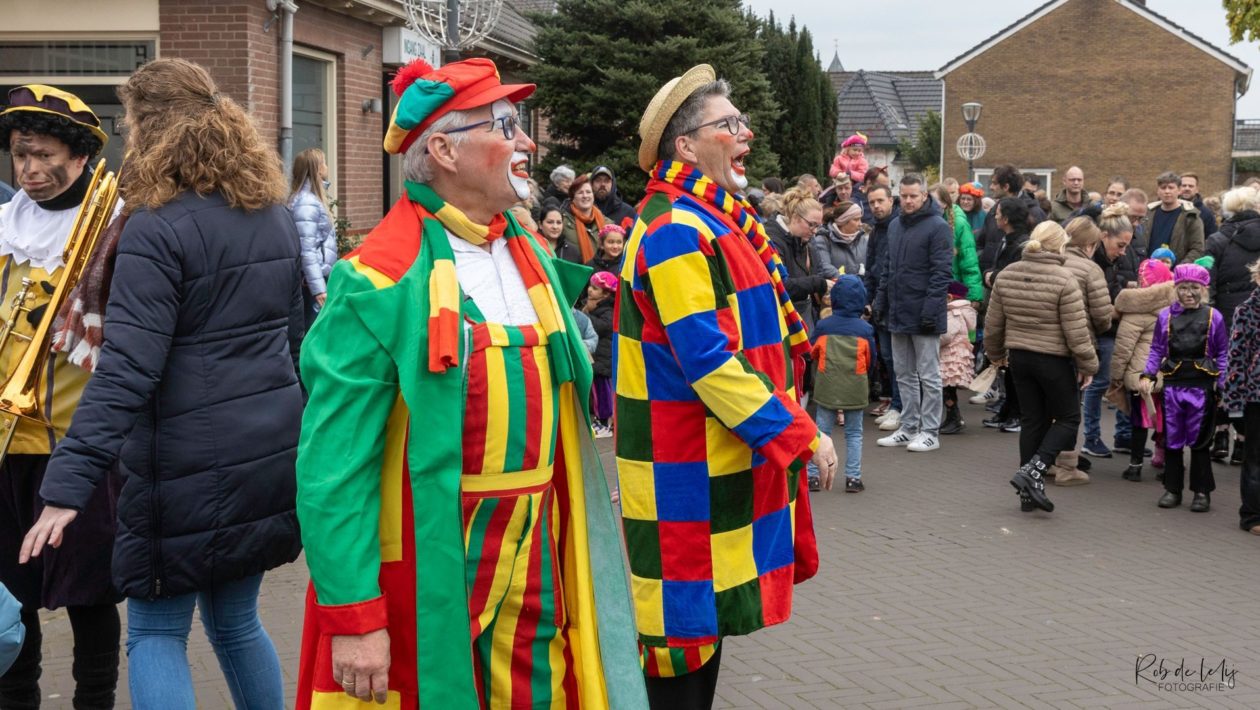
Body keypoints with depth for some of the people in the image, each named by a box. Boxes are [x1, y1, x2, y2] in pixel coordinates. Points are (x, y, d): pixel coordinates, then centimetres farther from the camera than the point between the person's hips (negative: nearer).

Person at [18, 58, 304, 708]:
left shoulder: (158, 229, -14)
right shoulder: (274, 215, 8)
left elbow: (126, 369, -21)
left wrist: (68, 486, -22)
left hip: (188, 463, -7)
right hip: (269, 455, 7)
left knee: (155, 634, 7)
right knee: (236, 621, 21)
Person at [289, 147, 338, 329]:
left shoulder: (312, 198, 13)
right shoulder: (307, 203, -16)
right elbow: (307, 250, -21)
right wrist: (318, 288, -24)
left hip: (321, 276, 9)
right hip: (314, 280, -9)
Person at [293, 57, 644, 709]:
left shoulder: (531, 257, 8)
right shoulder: (380, 280, -15)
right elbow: (335, 465, -17)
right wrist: (352, 617, -19)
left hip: (535, 559, 7)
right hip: (426, 575, -6)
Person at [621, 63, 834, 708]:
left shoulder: (716, 218, 13)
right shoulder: (676, 232, -19)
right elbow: (708, 361, -25)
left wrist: (787, 420, 17)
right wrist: (801, 435, -21)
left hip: (721, 457, 10)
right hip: (687, 469, -10)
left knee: (711, 604, 18)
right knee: (687, 617, 0)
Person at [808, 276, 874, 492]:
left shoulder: (823, 326, -5)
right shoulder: (865, 329, -4)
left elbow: (813, 353, 7)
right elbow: (870, 360, 5)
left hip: (827, 387, 0)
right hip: (855, 388, 0)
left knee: (821, 431, 7)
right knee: (854, 433, 9)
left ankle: (813, 476, 5)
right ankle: (853, 478, 6)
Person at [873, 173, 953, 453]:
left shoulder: (938, 227, -10)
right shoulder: (895, 226, 13)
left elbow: (941, 272, -15)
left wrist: (931, 309, -22)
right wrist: (880, 302, 13)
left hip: (923, 315, -8)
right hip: (898, 313, 8)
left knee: (928, 375, 1)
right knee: (904, 375, 13)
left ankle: (929, 431, 7)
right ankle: (909, 428, 21)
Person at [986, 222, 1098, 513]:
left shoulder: (1006, 275, 2)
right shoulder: (1063, 280, -16)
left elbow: (993, 323, 9)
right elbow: (1076, 330, -14)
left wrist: (996, 353, 24)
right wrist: (1087, 365, -3)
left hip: (1019, 356, 6)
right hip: (1053, 359, -6)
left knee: (1031, 420, 14)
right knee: (1068, 418, 10)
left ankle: (1029, 492, 17)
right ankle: (1033, 471, -8)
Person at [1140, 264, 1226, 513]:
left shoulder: (1214, 317, 0)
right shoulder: (1166, 316, 4)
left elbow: (1222, 354, 4)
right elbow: (1157, 350, 10)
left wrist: (1222, 384, -3)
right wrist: (1147, 375, -1)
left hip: (1202, 386, -2)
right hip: (1172, 384, 2)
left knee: (1199, 441, 3)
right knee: (1172, 439, 8)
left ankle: (1202, 491, 13)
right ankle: (1172, 489, 18)